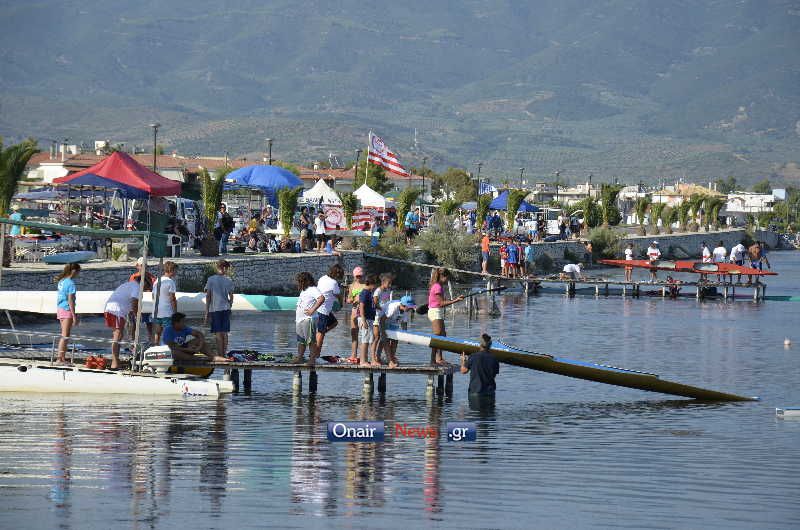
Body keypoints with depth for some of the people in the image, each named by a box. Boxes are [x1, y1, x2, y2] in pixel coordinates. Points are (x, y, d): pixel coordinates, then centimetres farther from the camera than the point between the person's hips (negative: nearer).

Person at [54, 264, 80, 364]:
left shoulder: (62, 281, 10)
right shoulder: (71, 283, -14)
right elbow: (70, 301, -17)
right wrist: (74, 316, -15)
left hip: (60, 309, 8)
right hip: (67, 310, -8)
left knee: (64, 336, 15)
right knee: (65, 336, -7)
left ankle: (62, 357, 18)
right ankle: (60, 358, -11)